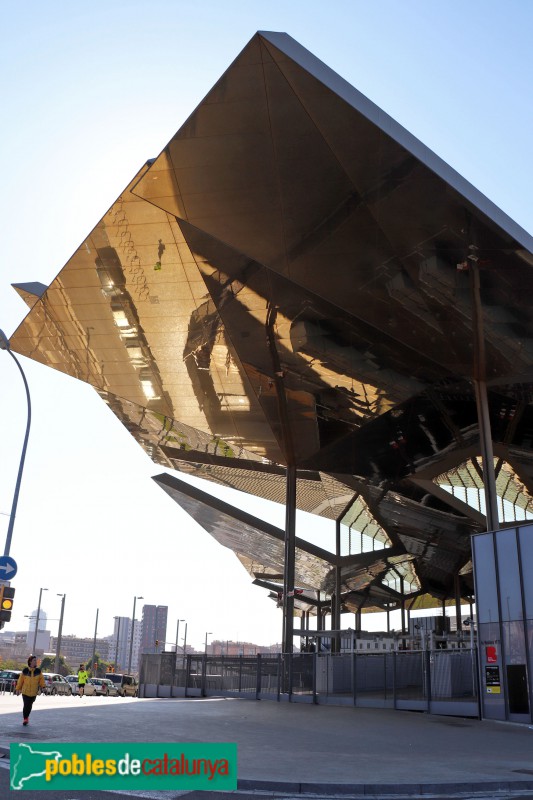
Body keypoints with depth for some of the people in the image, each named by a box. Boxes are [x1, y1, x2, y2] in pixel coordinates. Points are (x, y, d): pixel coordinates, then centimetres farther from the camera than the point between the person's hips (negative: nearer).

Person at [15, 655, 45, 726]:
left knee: (29, 706, 9)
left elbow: (41, 679, 2)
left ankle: (26, 717, 33)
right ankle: (25, 718, 15)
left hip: (33, 692, 2)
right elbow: (20, 680, 0)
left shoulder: (38, 671, -1)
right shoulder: (25, 670, -7)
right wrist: (18, 689, 4)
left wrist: (42, 686, -13)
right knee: (26, 706, -5)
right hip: (25, 691, -2)